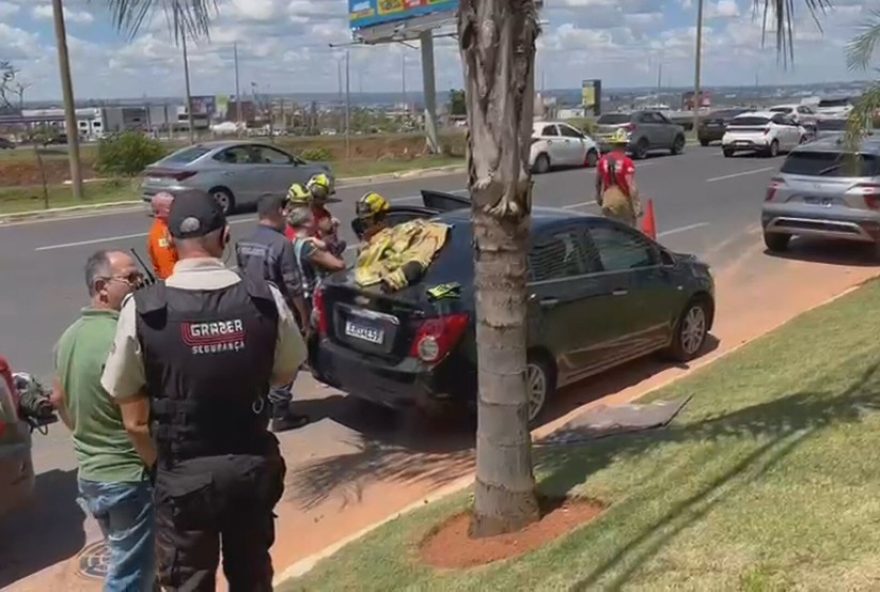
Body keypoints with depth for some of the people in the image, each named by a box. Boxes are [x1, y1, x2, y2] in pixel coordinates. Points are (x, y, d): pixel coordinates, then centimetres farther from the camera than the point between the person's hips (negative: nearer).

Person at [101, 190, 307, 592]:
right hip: (254, 466, 2)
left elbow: (135, 420, -9)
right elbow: (285, 375, 4)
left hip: (184, 475, -2)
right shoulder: (266, 300, -12)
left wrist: (163, 467, 7)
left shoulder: (142, 311, -16)